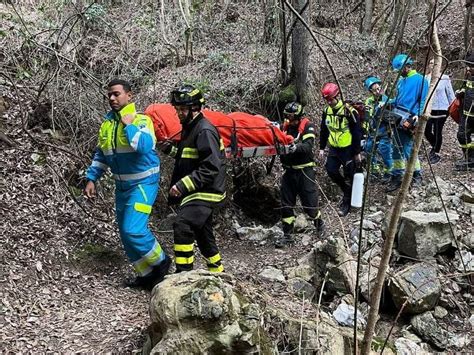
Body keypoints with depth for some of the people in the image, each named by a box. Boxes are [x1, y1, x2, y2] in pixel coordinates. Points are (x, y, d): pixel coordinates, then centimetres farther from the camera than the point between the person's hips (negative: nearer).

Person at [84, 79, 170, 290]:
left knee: (133, 230, -17)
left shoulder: (141, 120, -13)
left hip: (142, 183, -8)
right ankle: (146, 274, 23)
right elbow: (100, 155, 16)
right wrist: (91, 179, 9)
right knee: (126, 233, 10)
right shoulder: (107, 124, 8)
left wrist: (128, 124, -23)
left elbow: (144, 146, -32)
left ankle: (160, 261, 8)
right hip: (122, 185, 8)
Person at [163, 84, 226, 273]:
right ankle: (217, 271, 34)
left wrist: (183, 185, -29)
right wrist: (172, 150, 10)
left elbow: (211, 168, -26)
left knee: (182, 225, -23)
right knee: (203, 232, 19)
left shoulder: (205, 131, -18)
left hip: (205, 192, -11)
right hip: (198, 192, 11)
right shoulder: (190, 128, 14)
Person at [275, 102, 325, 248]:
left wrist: (297, 147, -41)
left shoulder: (308, 126, -8)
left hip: (304, 170, -5)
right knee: (286, 204, 6)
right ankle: (287, 235, 15)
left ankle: (320, 225, 29)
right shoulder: (286, 126, 8)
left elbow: (308, 146, -22)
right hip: (289, 170, 5)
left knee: (309, 204, 1)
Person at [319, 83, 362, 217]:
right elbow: (324, 131, 13)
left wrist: (357, 152, -12)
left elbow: (356, 133, -14)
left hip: (348, 149, -6)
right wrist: (321, 148, 11)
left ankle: (346, 203, 15)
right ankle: (347, 189, 27)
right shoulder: (327, 111, 2)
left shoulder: (349, 111, -18)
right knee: (331, 170, 2)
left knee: (349, 177, 2)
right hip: (334, 148, 6)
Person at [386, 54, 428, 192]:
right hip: (398, 119, 7)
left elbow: (423, 102, -9)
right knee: (397, 150, 8)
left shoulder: (420, 80, -4)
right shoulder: (401, 81, 19)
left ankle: (417, 175, 12)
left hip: (409, 121, -7)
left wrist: (415, 117, -17)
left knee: (408, 150, -7)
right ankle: (397, 177, 15)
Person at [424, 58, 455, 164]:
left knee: (437, 132, 2)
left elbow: (450, 94, 1)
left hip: (441, 109, -3)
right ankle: (434, 147, 32)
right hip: (428, 109, 3)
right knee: (427, 131, 2)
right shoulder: (424, 78, 3)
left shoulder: (444, 79, -5)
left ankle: (436, 153, 20)